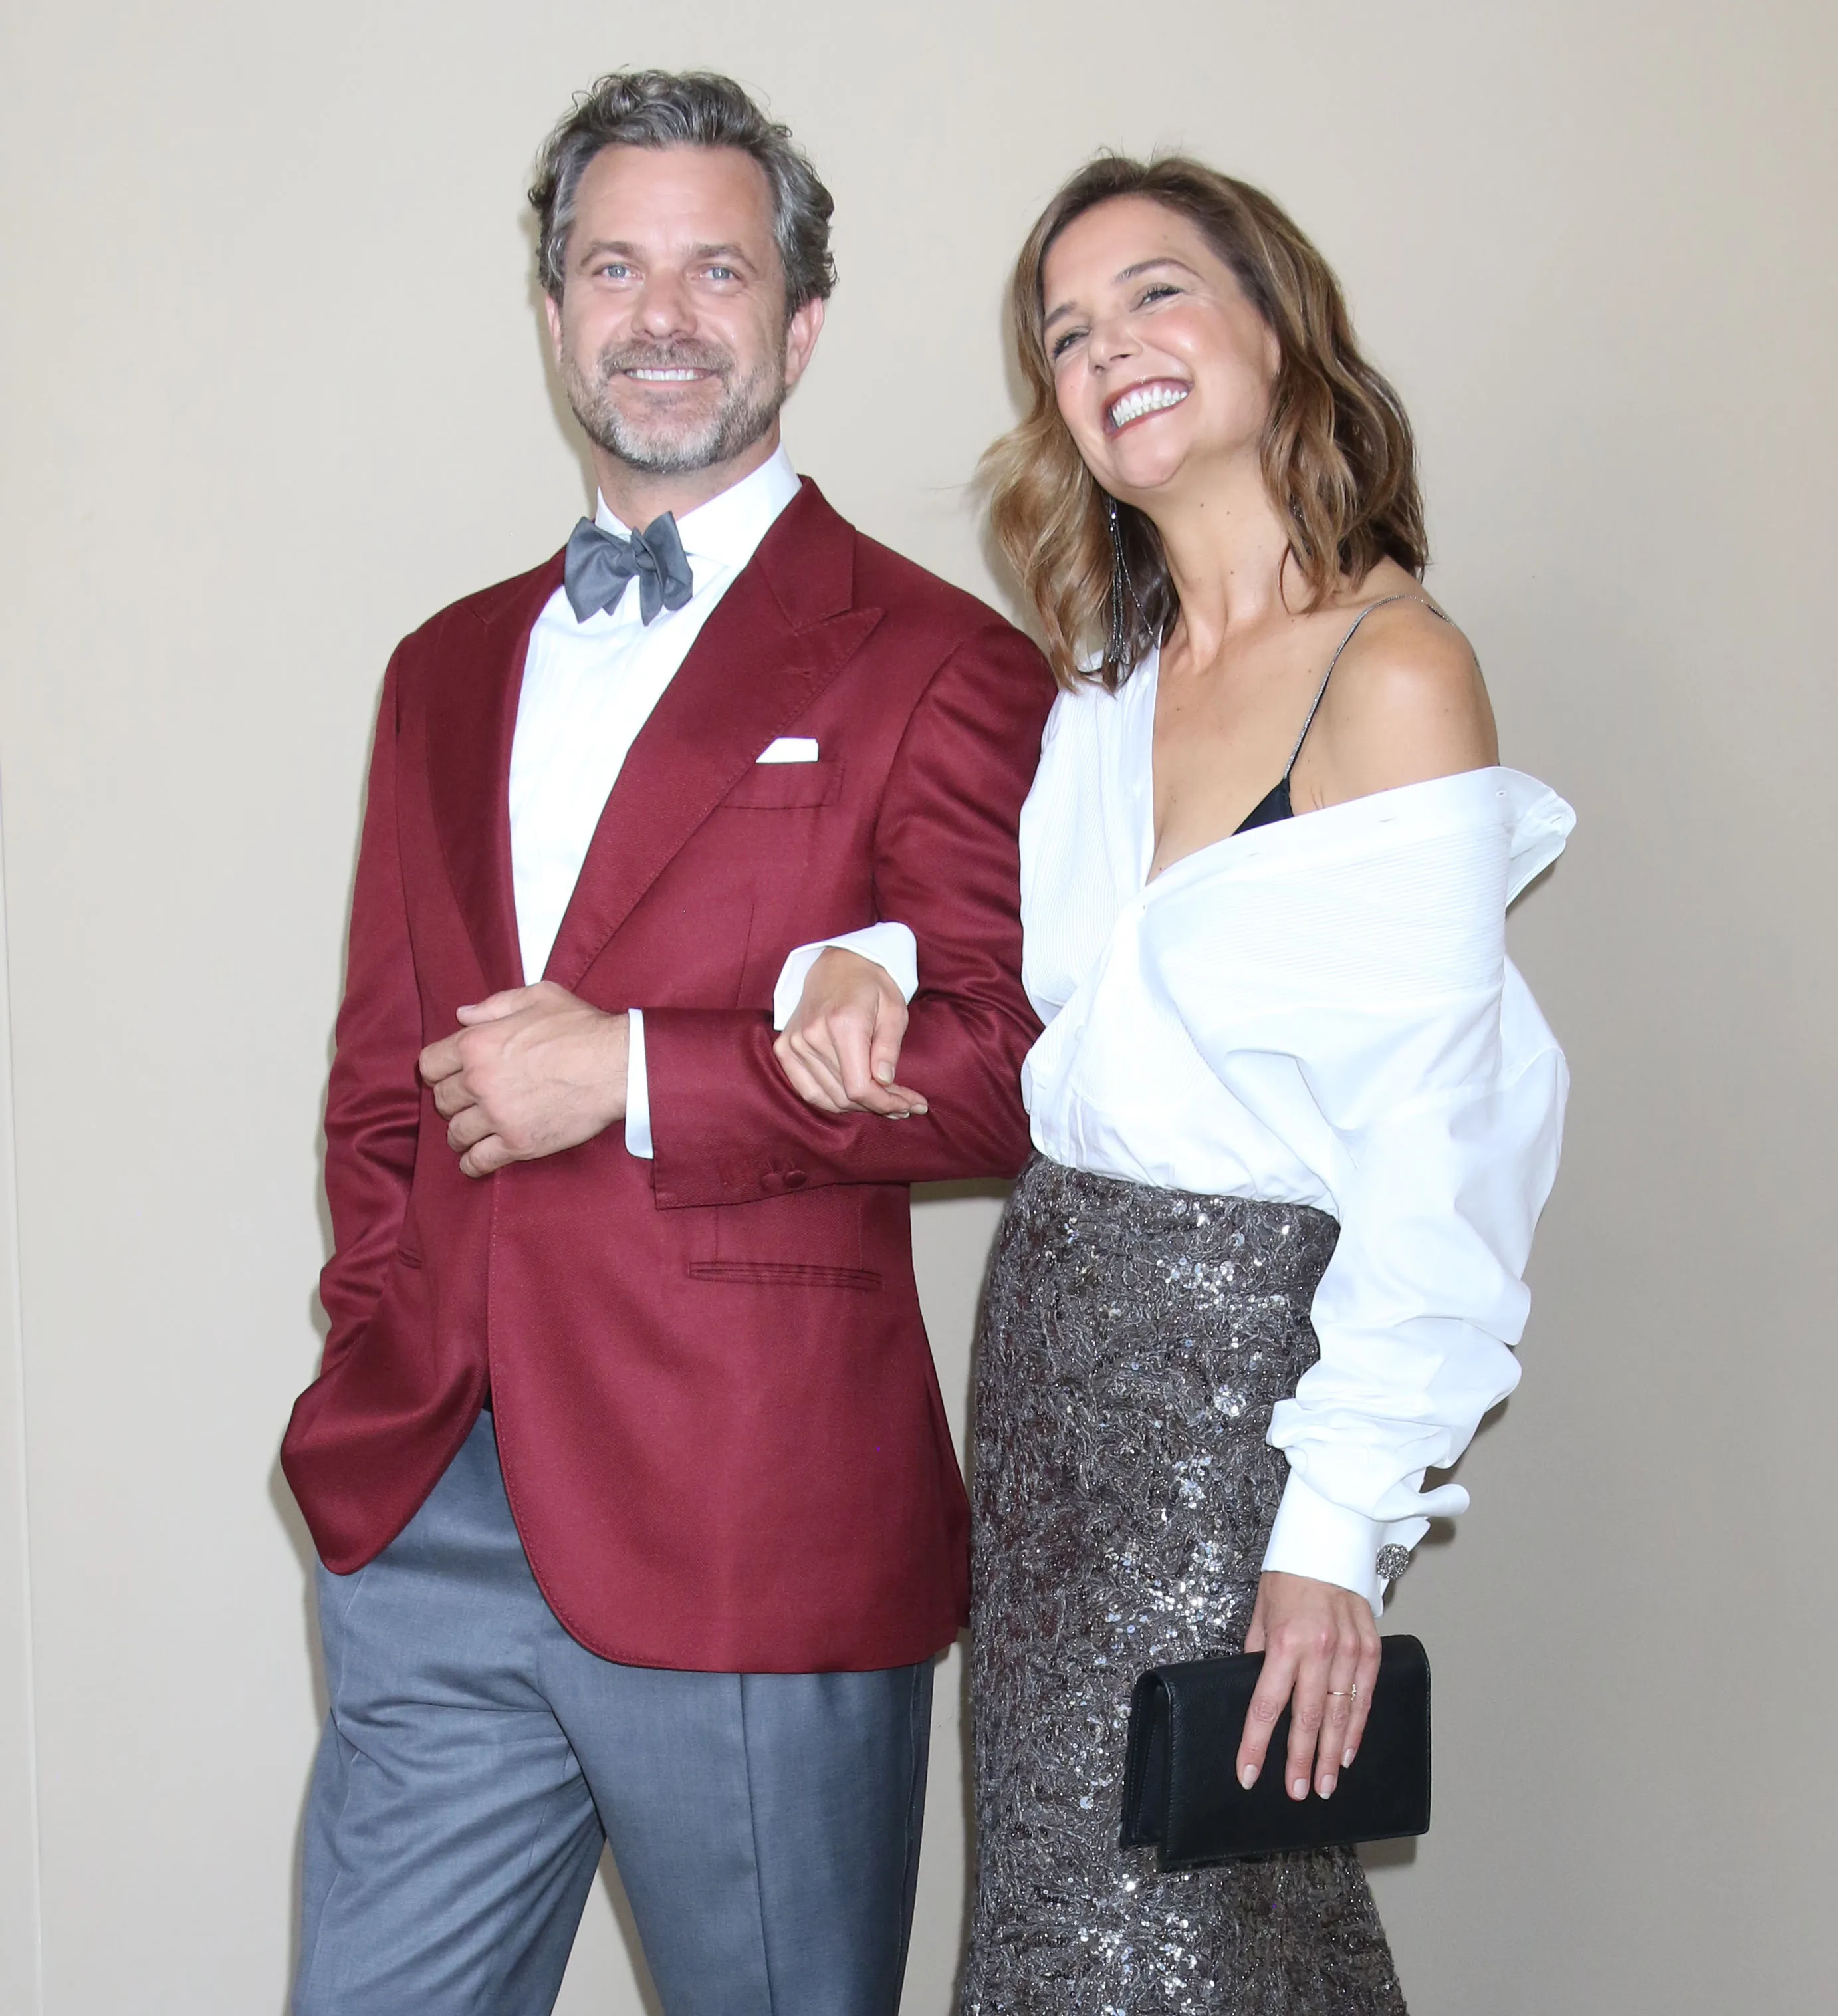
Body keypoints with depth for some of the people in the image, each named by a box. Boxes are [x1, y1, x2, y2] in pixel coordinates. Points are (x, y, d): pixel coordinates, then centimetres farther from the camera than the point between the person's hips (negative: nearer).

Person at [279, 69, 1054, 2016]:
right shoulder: (450, 669, 16)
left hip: (752, 1547, -5)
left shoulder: (930, 667, -3)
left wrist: (635, 1074, -13)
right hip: (429, 1525, 5)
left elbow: (1017, 1062, -10)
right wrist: (373, 1353, 7)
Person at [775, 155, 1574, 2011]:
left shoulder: (1395, 671, -14)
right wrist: (862, 957, -4)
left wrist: (1341, 1525, -18)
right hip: (1053, 1307, 7)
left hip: (1250, 1350, -7)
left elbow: (1429, 1155, -16)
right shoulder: (1107, 675, 8)